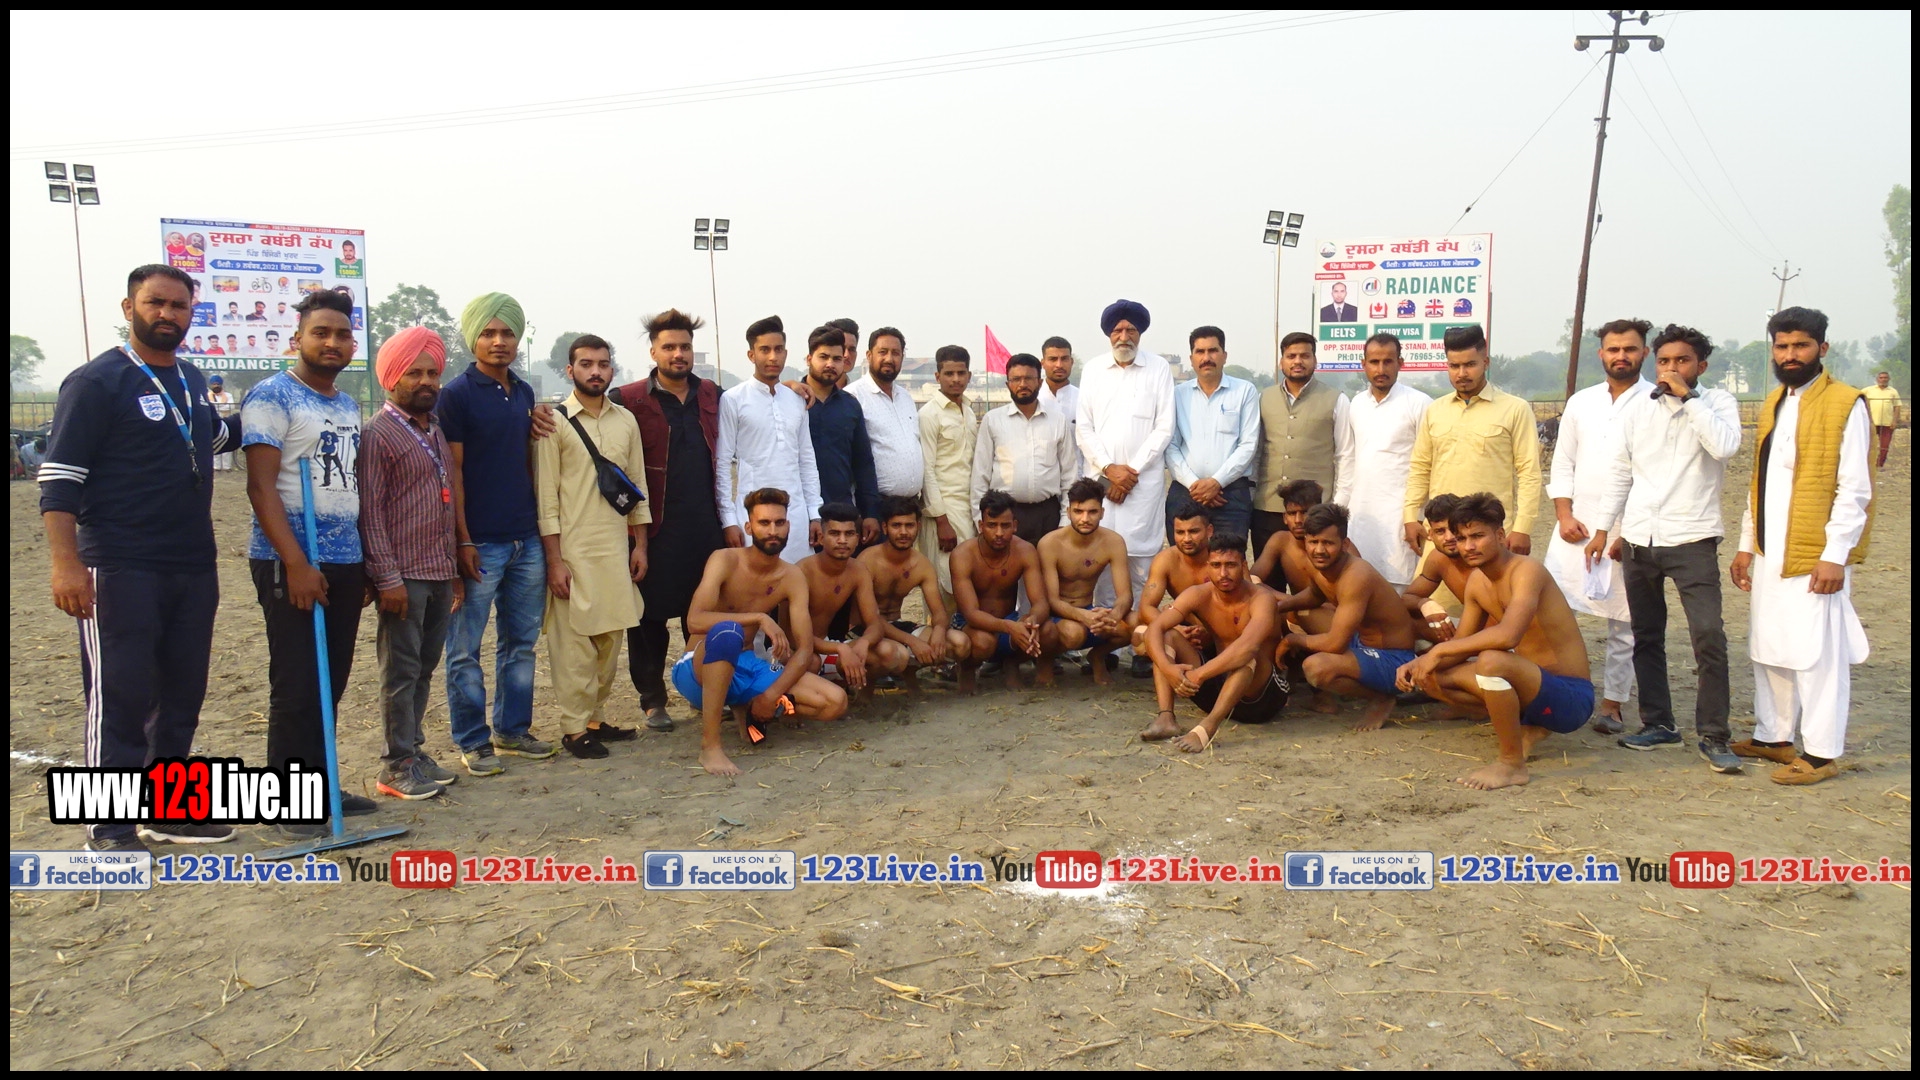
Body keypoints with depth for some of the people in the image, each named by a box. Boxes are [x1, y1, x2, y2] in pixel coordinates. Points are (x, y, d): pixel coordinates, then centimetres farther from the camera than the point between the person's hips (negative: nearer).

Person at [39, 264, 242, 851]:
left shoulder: (191, 378, 14)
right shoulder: (97, 382, -7)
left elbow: (214, 433, 36)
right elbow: (58, 478, -12)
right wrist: (65, 562, -22)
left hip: (194, 568, 7)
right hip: (120, 571, -7)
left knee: (183, 694, 12)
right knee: (120, 699, -3)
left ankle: (169, 810, 24)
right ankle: (111, 829, 6)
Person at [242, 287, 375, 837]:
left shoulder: (349, 405, 16)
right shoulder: (272, 396, -8)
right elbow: (260, 486, -14)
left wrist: (368, 558, 15)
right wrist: (295, 563, -20)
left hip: (346, 561, 7)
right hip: (293, 562, -7)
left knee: (331, 682, 12)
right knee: (296, 684, -3)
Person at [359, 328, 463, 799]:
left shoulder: (436, 432, 15)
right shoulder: (378, 434, -8)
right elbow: (370, 512, -12)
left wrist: (456, 570, 16)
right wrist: (387, 578, -17)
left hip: (440, 572, 7)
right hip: (403, 575, -7)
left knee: (424, 669, 13)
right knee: (401, 671, 0)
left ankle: (415, 751, 22)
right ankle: (398, 766, 7)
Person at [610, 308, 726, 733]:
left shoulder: (711, 395, 11)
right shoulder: (630, 400, -4)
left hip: (705, 525, 4)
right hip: (656, 529, -4)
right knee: (650, 617, 4)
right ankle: (653, 700, 17)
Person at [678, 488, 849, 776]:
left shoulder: (792, 577, -2)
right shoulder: (726, 560, -14)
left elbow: (804, 650, -6)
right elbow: (695, 621, -29)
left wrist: (773, 694, -21)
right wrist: (760, 618, -35)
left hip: (750, 668, 5)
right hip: (699, 671, -5)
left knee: (836, 702, -11)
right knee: (727, 631, -41)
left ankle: (746, 710, 8)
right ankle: (710, 746, -33)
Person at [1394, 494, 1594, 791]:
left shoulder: (1526, 570, -20)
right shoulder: (1477, 581, 5)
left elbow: (1507, 635, -37)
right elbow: (1463, 643, 12)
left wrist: (1439, 650, -28)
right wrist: (1419, 663, -7)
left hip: (1571, 697, -9)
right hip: (1535, 684, 9)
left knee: (1491, 660, -35)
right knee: (1430, 675, 4)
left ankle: (1513, 764, -16)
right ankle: (1526, 728, 12)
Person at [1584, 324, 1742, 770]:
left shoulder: (1716, 403, 0)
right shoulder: (1639, 407, 10)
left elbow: (1725, 446, -21)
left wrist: (1687, 397, -15)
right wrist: (1604, 528, 11)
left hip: (1692, 539, -4)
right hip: (1638, 540, 4)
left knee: (1709, 636, -12)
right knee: (1646, 636, 11)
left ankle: (1713, 735, -2)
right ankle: (1657, 723, 22)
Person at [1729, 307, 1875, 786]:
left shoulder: (1845, 405, -7)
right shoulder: (1772, 405, 15)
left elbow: (1855, 489, -12)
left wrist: (1835, 554, -16)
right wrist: (1747, 544, 16)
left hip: (1815, 556, -7)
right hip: (1770, 554, 7)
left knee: (1816, 654, -2)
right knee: (1769, 650, 13)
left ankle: (1821, 753, 6)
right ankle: (1773, 736, 25)